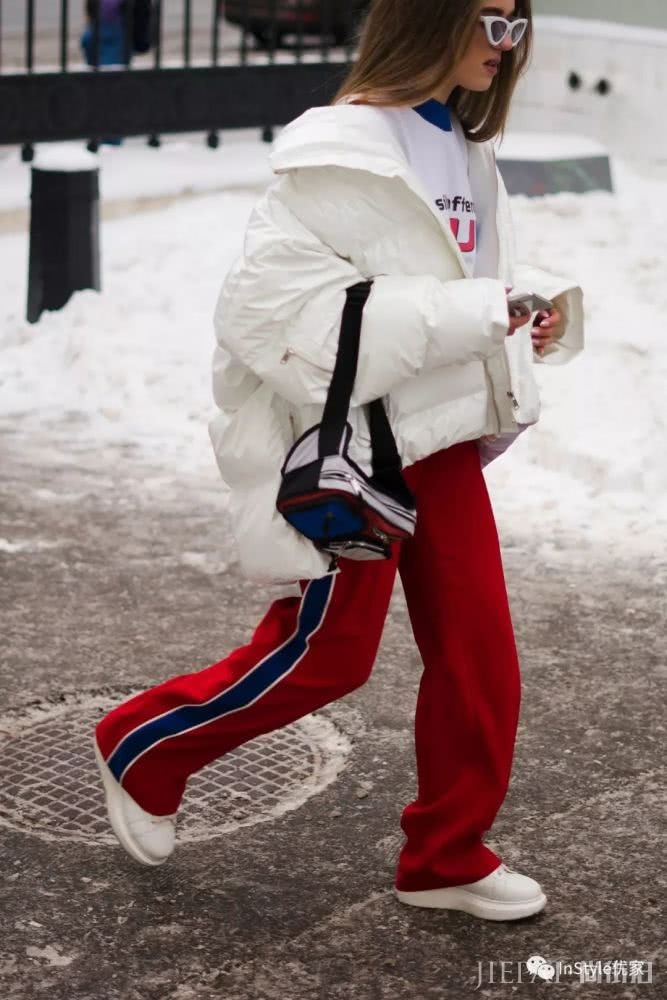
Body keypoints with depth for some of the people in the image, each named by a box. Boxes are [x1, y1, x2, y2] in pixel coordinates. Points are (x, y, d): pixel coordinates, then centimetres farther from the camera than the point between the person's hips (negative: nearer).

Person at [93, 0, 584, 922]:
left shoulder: (464, 148, 11)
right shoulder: (341, 151, -17)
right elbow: (282, 294, -25)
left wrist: (539, 298, -2)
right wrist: (473, 314, -26)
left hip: (443, 432, 8)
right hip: (353, 440, -8)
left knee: (479, 650, 8)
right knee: (330, 653, 2)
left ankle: (447, 859, 24)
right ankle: (140, 750, 25)